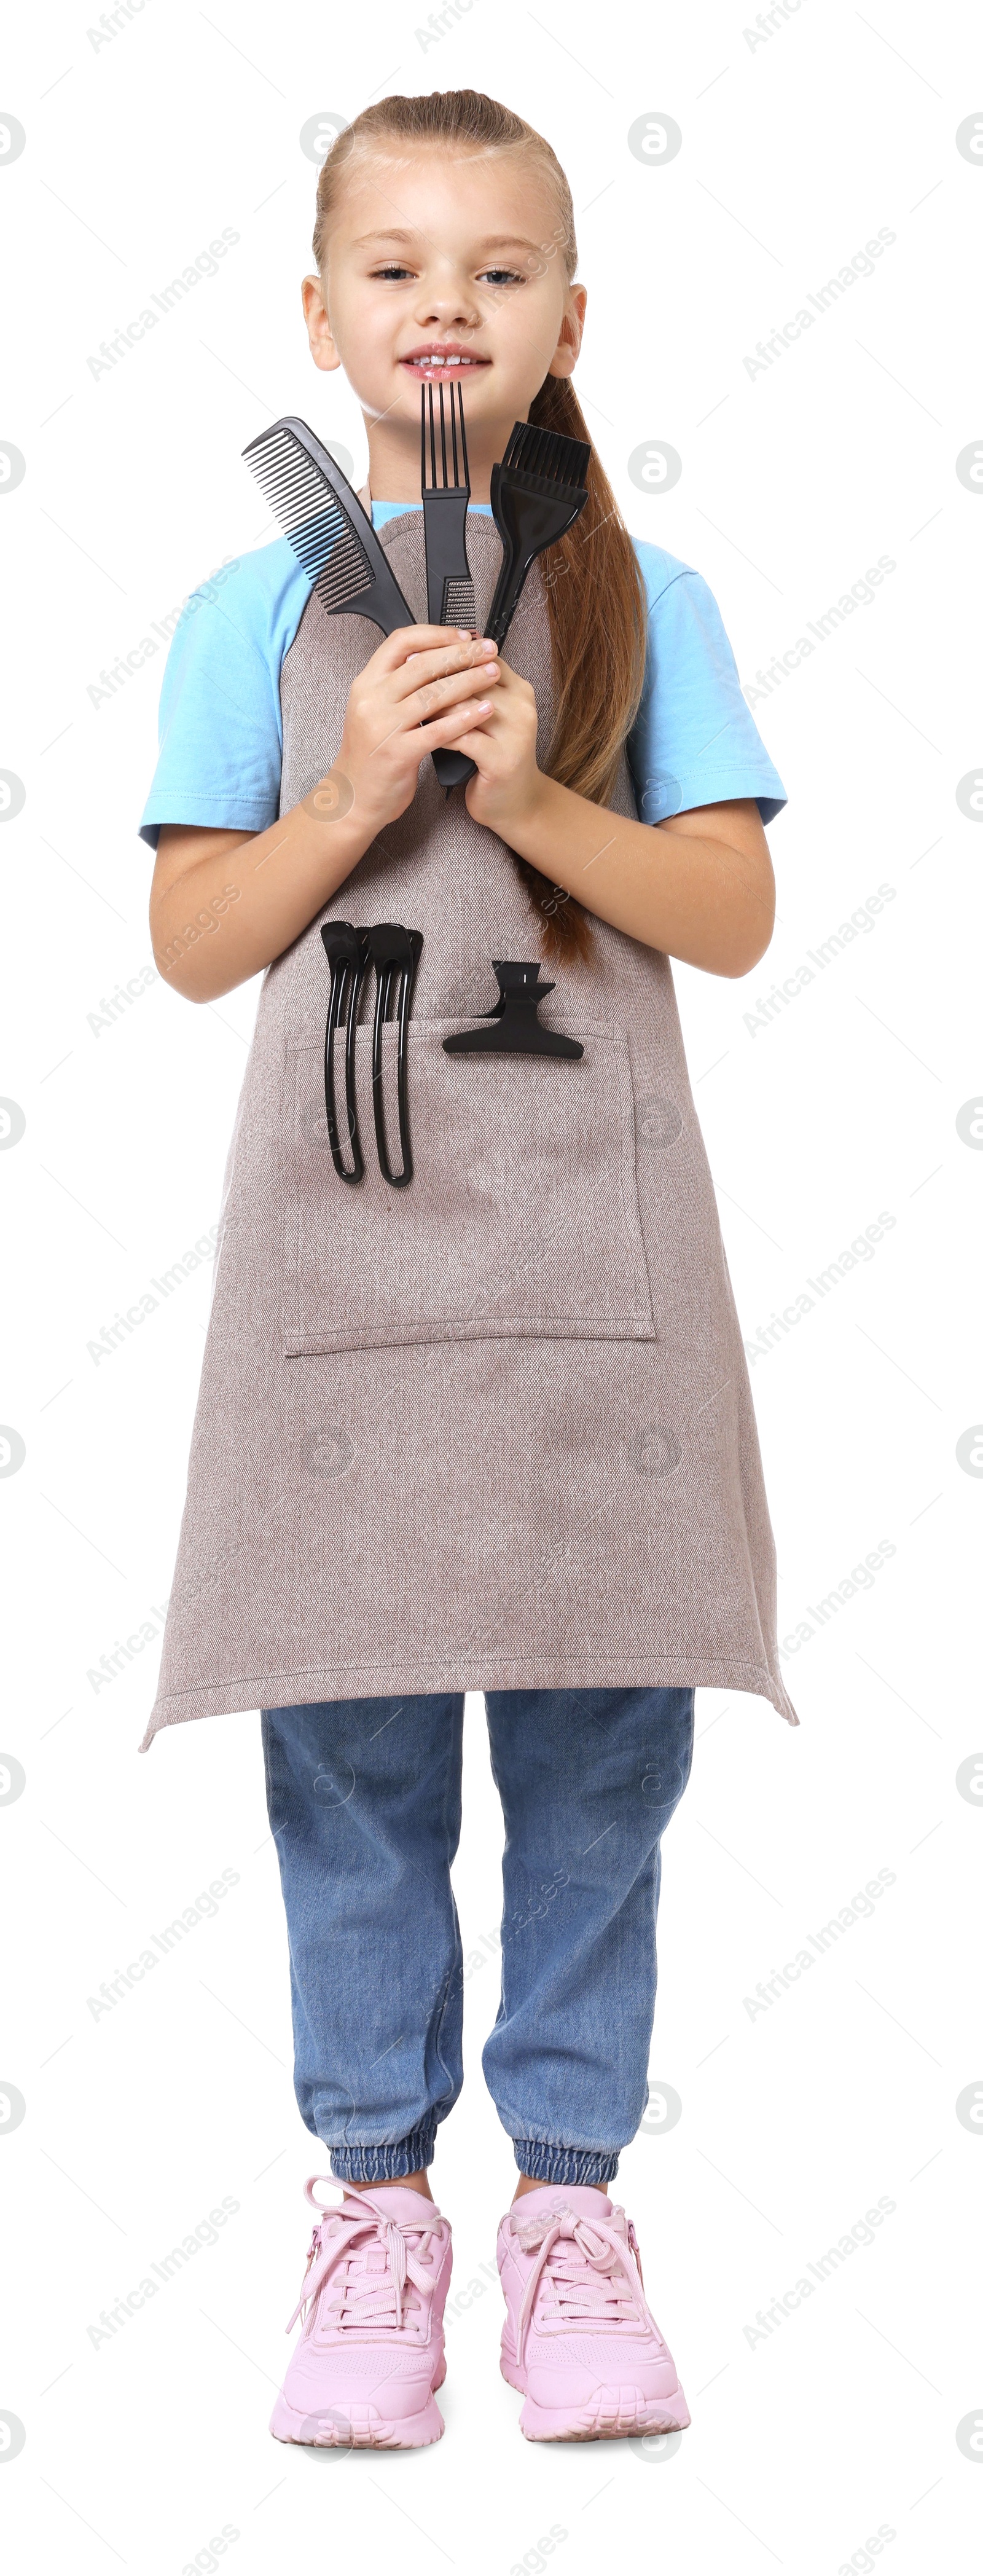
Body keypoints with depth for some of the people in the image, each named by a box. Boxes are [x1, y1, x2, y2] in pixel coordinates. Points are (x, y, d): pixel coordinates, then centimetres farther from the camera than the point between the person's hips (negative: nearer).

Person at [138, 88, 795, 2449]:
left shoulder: (643, 602, 7)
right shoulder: (260, 612, 7)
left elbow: (737, 916, 1)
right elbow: (194, 942, 3)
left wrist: (534, 796, -12)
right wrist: (359, 793, -11)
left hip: (593, 1239, 0)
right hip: (344, 1237, 0)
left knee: (598, 1743, 3)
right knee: (355, 1752, 3)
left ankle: (571, 2198, 15)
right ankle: (376, 2195, 16)